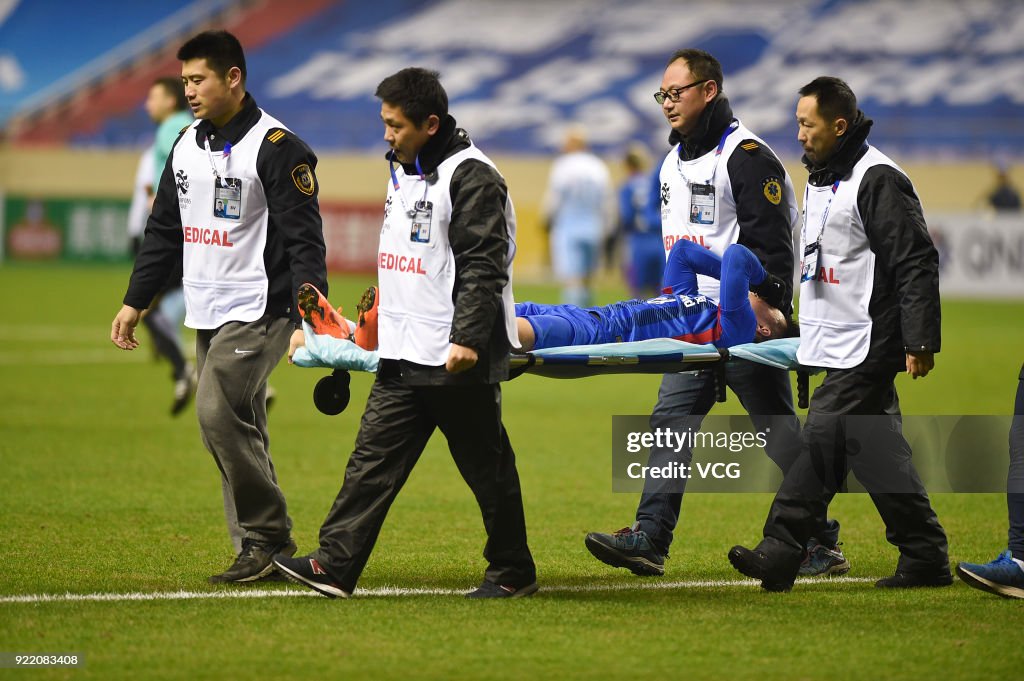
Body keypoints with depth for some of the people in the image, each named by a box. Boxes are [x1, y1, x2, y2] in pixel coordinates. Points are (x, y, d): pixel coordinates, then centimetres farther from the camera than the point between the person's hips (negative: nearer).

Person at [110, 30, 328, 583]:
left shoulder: (277, 148, -12)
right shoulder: (186, 147, 12)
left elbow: (304, 241, -15)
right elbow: (163, 231, 21)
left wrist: (307, 321, -22)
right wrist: (135, 301, 17)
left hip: (258, 310, -8)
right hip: (206, 315, 8)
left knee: (218, 413, -18)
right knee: (239, 431, 7)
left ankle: (268, 538, -9)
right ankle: (257, 553, 10)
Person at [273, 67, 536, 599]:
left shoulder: (471, 177, -13)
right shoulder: (404, 172, 16)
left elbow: (484, 266, -19)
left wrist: (467, 337, -26)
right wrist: (377, 320, 28)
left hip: (458, 359, -9)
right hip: (403, 356, 9)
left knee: (486, 466, 2)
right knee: (373, 458, 2)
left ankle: (513, 571, 13)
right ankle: (335, 565, -2)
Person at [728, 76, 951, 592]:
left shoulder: (878, 180, -13)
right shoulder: (820, 179, 17)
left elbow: (916, 264, -17)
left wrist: (920, 341, -20)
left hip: (866, 347, -10)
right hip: (838, 344, 10)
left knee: (823, 439, -11)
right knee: (876, 451, 10)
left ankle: (779, 554, -11)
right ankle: (926, 558, 14)